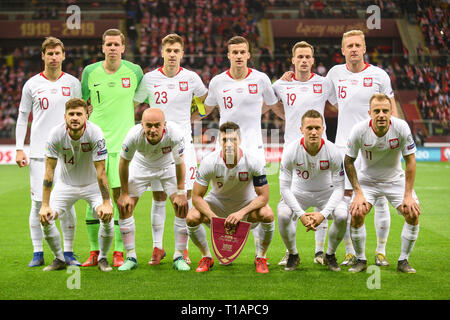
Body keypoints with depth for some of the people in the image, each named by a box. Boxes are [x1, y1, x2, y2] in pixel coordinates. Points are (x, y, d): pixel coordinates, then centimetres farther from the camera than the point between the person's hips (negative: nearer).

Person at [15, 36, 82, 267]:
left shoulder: (73, 83, 6)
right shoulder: (32, 84, 4)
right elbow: (22, 118, 9)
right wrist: (19, 149, 2)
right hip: (39, 152, 0)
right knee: (38, 203, -1)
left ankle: (68, 253, 9)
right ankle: (38, 254, 7)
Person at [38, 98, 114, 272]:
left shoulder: (95, 133, -26)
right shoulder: (56, 134, -22)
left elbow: (100, 172, -22)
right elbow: (49, 171, -17)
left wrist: (106, 203, -25)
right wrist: (45, 205, -21)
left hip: (92, 184, -1)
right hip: (66, 184, 2)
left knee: (107, 217, -22)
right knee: (45, 218, -14)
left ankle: (103, 258, 5)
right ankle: (59, 259, 10)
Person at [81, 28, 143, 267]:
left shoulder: (134, 71, 1)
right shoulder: (90, 72, 2)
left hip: (123, 140, -1)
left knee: (120, 195, -3)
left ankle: (119, 252, 5)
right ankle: (94, 251, 10)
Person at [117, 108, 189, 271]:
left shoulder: (175, 134, -37)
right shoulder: (134, 135, -36)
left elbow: (179, 163, -19)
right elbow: (124, 162, -17)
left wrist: (180, 193, -14)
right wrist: (124, 193, -11)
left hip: (167, 166, 0)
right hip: (141, 166, 1)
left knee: (182, 206, -13)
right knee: (124, 206, -9)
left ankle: (179, 257, 0)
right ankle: (131, 257, 4)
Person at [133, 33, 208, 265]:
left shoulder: (191, 78, 0)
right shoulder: (149, 79, 1)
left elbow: (206, 101, 19)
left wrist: (192, 117, 11)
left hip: (183, 143, 0)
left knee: (185, 196, -3)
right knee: (159, 198, 2)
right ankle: (157, 248, 11)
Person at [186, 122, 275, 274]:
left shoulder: (255, 161, -25)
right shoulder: (209, 162, -24)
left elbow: (263, 196, -21)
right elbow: (197, 197, -19)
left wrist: (241, 213, -35)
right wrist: (213, 217, -34)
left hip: (247, 203, -1)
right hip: (218, 201, 1)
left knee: (267, 215, -32)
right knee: (191, 218, -26)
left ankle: (260, 258, -5)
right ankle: (206, 257, 1)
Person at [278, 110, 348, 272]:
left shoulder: (333, 151, -22)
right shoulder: (291, 151, -23)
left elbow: (339, 188, -16)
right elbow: (285, 187, -18)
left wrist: (323, 213, -29)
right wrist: (301, 214, -29)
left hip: (326, 192, 0)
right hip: (298, 193, 0)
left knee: (342, 215, -29)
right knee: (283, 214, -30)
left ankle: (330, 255, 0)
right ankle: (293, 255, -2)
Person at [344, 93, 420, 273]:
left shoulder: (401, 127, -23)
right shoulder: (359, 130, -23)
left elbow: (410, 160, -13)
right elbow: (349, 161, -10)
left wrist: (408, 195, -16)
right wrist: (358, 193, -16)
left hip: (395, 179, 1)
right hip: (367, 179, -1)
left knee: (413, 213, -17)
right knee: (356, 213, -22)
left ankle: (403, 261, 1)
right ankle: (361, 260, -1)